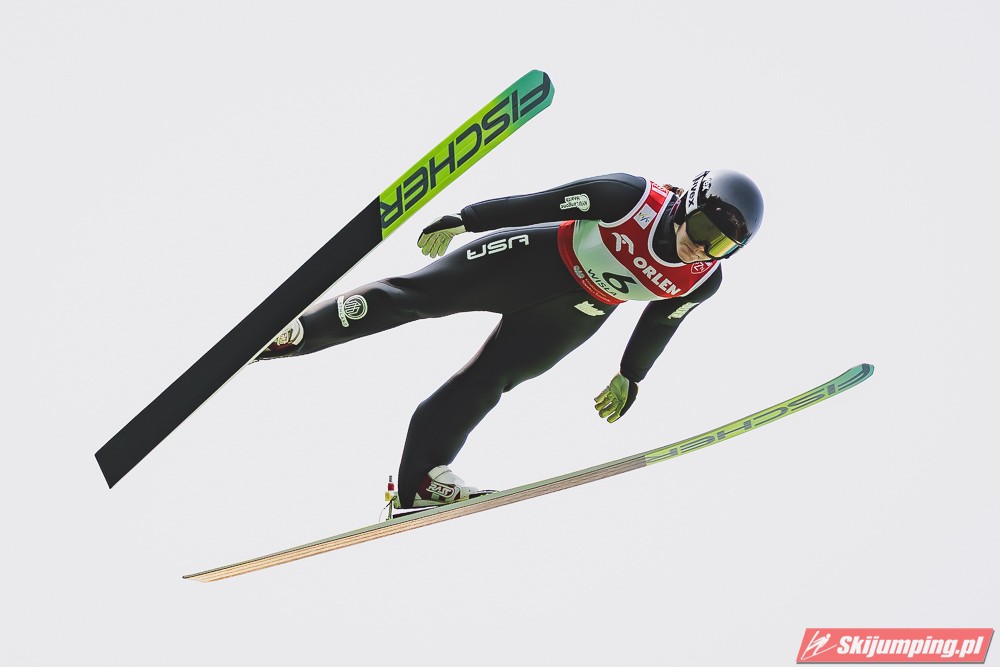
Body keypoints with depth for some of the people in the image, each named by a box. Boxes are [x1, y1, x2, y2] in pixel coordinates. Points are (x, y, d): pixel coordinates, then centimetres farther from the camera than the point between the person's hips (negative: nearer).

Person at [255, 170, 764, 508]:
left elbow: (658, 323, 6)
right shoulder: (635, 197, -27)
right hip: (538, 259, -3)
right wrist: (464, 220, -13)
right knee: (420, 292, -10)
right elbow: (539, 203, -19)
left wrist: (630, 377, 17)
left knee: (486, 382, -5)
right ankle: (298, 331, -5)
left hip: (573, 316, 3)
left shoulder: (703, 282, -15)